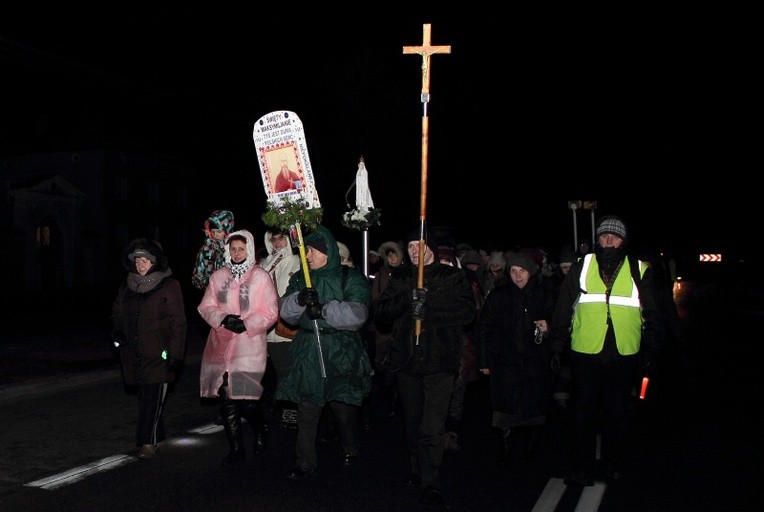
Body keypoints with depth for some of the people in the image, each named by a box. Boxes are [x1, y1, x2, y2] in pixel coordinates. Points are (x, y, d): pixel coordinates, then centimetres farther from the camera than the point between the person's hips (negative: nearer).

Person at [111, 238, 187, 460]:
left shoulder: (168, 285, -4)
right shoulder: (127, 286, 13)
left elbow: (178, 322, -7)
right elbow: (117, 312, 24)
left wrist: (175, 354, -12)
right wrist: (117, 331, 3)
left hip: (158, 354, -5)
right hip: (134, 354, 6)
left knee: (153, 397, -9)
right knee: (144, 397, 11)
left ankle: (147, 442, -6)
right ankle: (156, 436, 24)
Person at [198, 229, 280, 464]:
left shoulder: (261, 277, -3)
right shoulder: (218, 276, 9)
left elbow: (269, 313, -6)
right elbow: (206, 306, 7)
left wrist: (246, 324, -19)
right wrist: (222, 318, -12)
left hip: (249, 348, -4)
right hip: (221, 346, 4)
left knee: (247, 400, -6)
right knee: (227, 401, 8)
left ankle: (261, 432, 26)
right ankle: (236, 448, 22)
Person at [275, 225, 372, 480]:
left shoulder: (351, 279, -4)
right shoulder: (300, 279, 10)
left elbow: (357, 313, -16)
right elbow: (286, 312, 1)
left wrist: (324, 309, -27)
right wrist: (299, 300, -20)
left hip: (342, 351, -3)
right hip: (307, 351, 3)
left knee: (344, 406, 9)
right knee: (306, 409, 1)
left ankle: (350, 449, 34)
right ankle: (305, 461, 10)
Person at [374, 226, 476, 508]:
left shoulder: (453, 277, 0)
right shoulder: (400, 278, 10)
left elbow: (467, 312, -13)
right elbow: (381, 314, 1)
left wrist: (428, 308, -20)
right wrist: (407, 300, -17)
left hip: (439, 361, -4)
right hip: (407, 359, 4)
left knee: (432, 428, -10)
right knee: (412, 423, 16)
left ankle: (431, 485, -1)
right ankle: (416, 471, 34)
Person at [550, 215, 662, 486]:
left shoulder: (639, 271, 6)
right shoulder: (581, 268, 4)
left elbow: (652, 315, 11)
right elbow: (563, 310, 4)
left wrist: (650, 350, 7)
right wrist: (558, 347, 2)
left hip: (624, 356, 1)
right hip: (585, 354, -1)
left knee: (617, 413, 12)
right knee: (584, 413, 4)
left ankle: (614, 464, 29)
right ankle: (582, 471, 12)